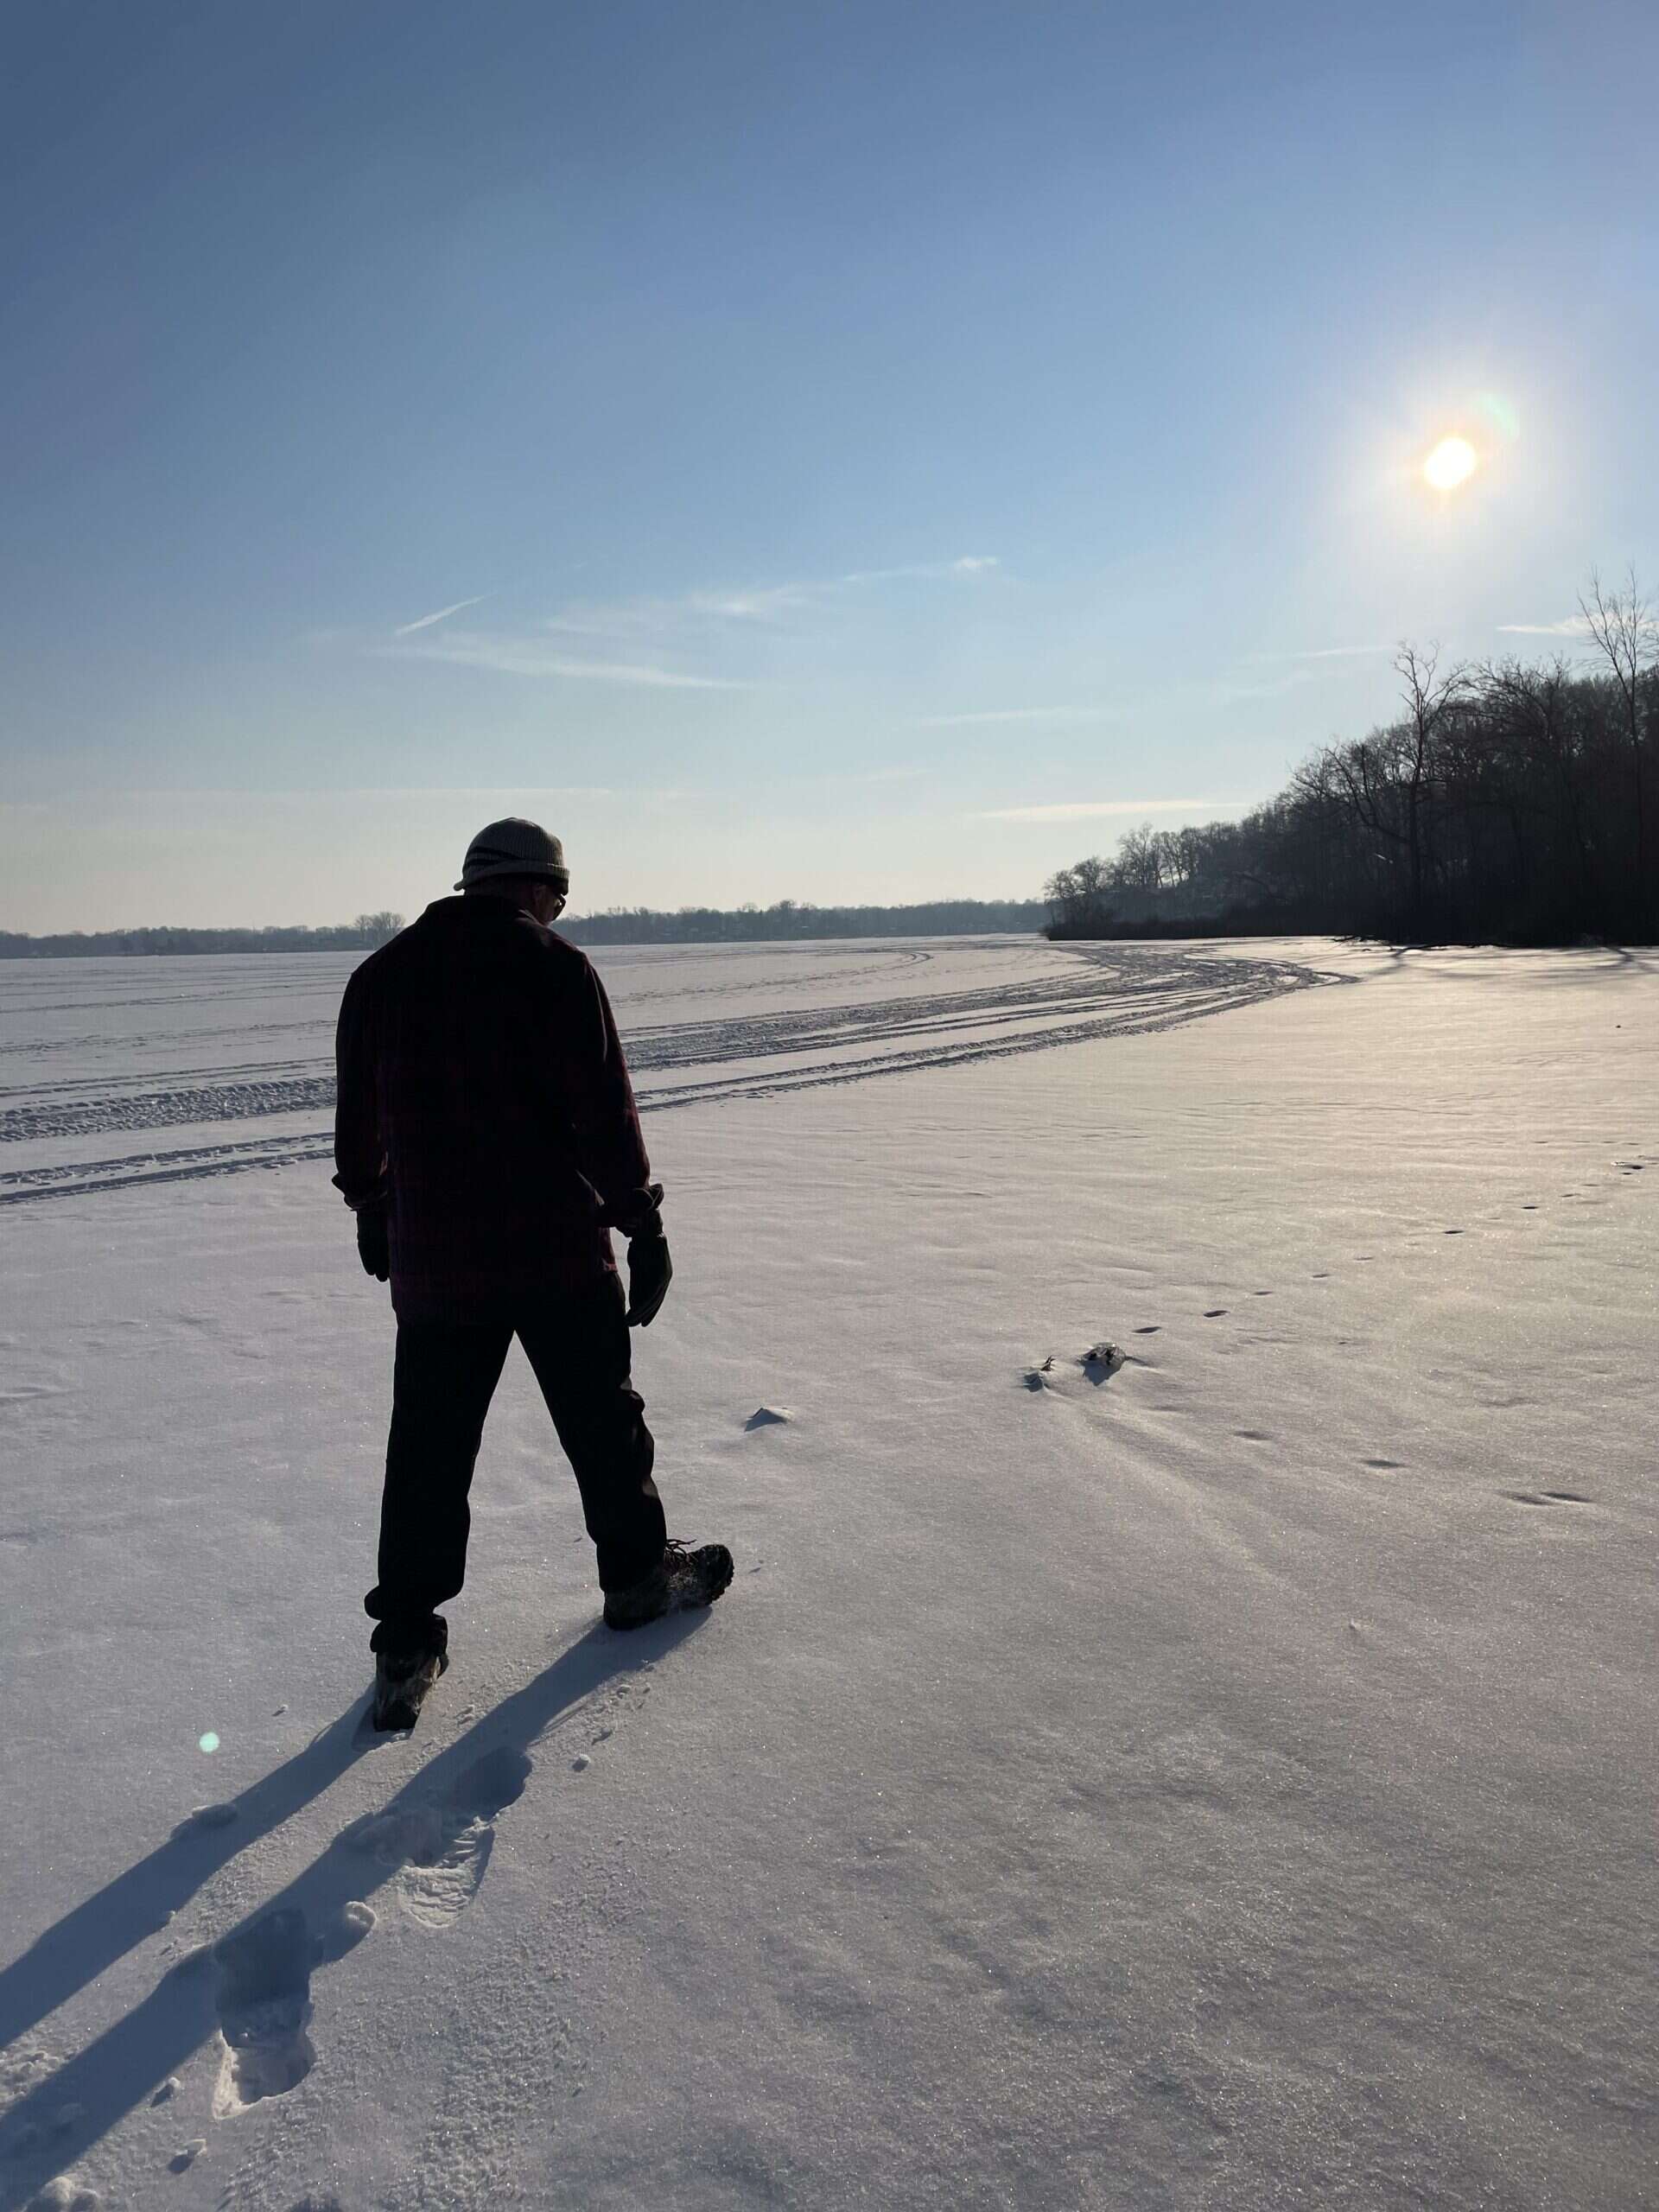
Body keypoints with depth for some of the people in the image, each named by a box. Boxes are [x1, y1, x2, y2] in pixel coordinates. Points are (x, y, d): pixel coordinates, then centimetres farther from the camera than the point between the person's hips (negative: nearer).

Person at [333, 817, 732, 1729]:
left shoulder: (381, 976, 7)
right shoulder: (555, 967, -9)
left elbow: (359, 1118, 15)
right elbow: (604, 1110, -12)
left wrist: (371, 1212, 28)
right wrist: (643, 1224, -4)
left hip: (433, 1264, 4)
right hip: (559, 1252, -3)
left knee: (427, 1452, 11)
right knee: (602, 1421, 15)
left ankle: (407, 1645, 15)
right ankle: (638, 1573, 32)